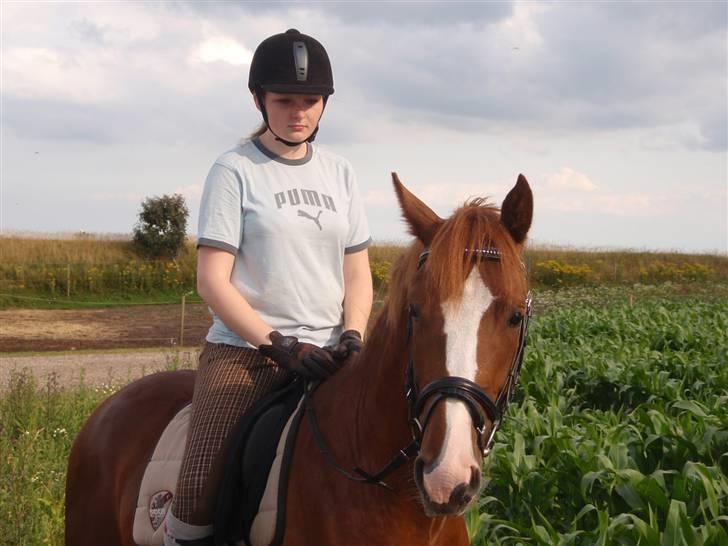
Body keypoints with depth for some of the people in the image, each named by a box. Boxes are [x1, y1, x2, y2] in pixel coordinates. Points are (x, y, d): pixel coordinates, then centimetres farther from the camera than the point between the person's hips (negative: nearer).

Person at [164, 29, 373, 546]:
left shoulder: (339, 173, 12)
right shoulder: (235, 170, -2)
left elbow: (358, 275, 13)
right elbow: (213, 279, -7)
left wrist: (352, 337, -5)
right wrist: (279, 346, -15)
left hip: (326, 353, 5)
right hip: (245, 351, -4)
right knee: (199, 497, -19)